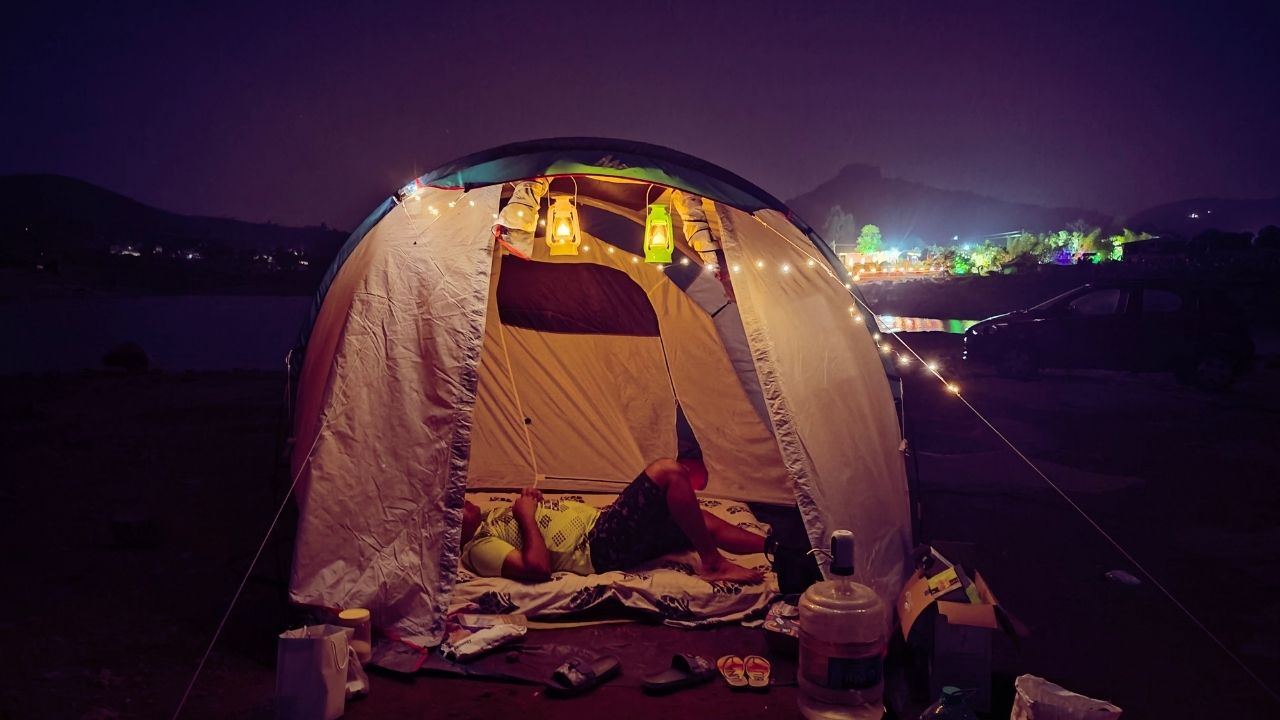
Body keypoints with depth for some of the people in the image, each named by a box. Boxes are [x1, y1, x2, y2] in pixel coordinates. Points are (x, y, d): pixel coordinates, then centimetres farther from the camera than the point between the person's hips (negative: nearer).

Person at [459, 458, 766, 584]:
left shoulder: (494, 515, 18)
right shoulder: (479, 548, -11)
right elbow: (539, 566, -25)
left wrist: (530, 500, 7)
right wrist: (526, 515, -14)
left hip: (600, 520, 10)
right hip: (601, 548, -10)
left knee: (703, 524, 11)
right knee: (667, 471, -20)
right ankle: (713, 564, -13)